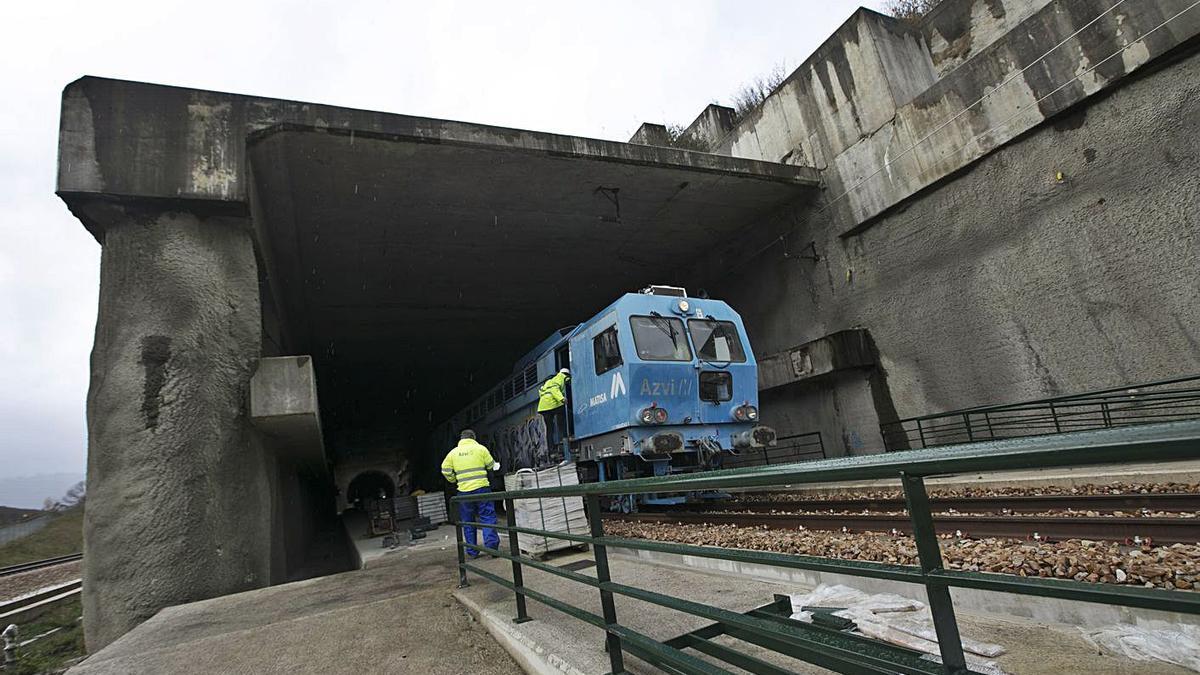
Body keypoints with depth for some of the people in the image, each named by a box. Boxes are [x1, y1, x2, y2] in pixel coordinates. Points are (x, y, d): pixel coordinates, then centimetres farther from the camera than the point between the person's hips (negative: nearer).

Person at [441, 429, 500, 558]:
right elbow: (492, 466, 4)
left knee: (468, 522, 12)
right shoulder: (480, 448, 0)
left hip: (464, 491, 3)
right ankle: (491, 546, -5)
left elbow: (445, 471, 6)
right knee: (488, 518, 3)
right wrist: (496, 465, 27)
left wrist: (455, 481, 22)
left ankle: (472, 552, 16)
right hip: (481, 488, -2)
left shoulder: (453, 452, 7)